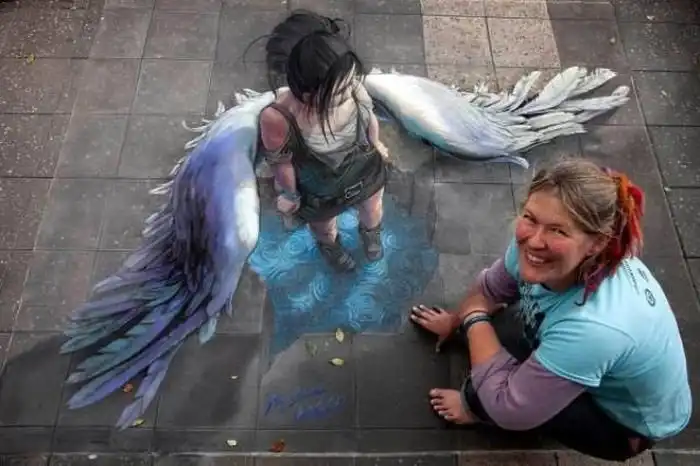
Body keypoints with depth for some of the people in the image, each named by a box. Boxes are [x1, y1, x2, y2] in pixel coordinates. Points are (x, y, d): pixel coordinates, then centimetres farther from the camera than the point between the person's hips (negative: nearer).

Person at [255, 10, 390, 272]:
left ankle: (371, 232, 77)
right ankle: (330, 247, 74)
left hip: (365, 171, 3)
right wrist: (290, 195, -4)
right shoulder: (279, 118, -45)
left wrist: (376, 145, 9)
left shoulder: (349, 86, -34)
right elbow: (282, 163, -23)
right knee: (325, 229, 34)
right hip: (320, 196, -2)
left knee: (372, 209, 37)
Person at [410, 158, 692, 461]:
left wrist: (474, 319, -20)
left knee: (484, 395, -20)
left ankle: (478, 407, 15)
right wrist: (457, 319, 17)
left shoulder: (592, 327, -47)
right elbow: (491, 289, -3)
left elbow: (508, 408, -33)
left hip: (628, 424, -6)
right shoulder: (533, 244, -28)